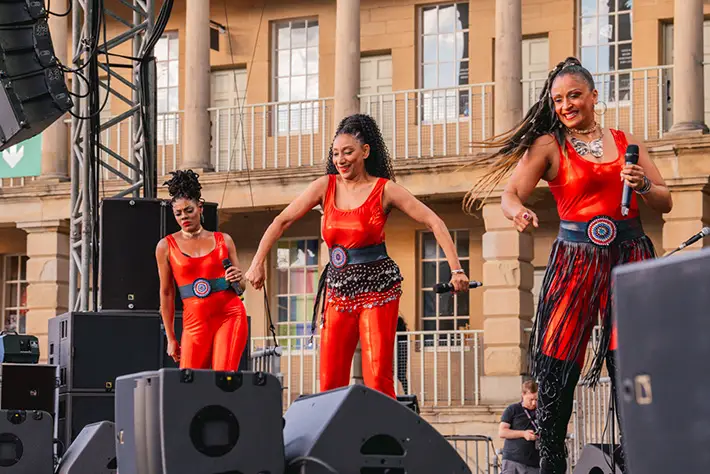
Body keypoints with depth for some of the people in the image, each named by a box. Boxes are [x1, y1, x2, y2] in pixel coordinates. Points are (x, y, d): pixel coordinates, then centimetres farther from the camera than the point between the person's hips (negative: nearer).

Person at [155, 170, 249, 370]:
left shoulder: (223, 240, 10)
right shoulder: (166, 246, 6)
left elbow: (241, 286, 18)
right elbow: (166, 293, 9)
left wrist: (237, 279, -6)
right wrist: (171, 338, 8)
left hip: (230, 315, 0)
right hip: (195, 320, 0)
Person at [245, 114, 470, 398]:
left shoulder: (384, 190, -4)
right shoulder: (326, 186, 5)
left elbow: (434, 223, -5)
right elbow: (282, 221, 7)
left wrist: (456, 270, -13)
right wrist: (257, 264, -1)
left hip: (378, 290, -4)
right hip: (338, 291, 4)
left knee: (378, 377, -11)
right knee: (330, 382, 0)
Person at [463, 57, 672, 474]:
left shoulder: (626, 142, 14)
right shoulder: (548, 145, 6)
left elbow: (665, 202, 15)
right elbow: (511, 193, -5)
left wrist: (642, 185, -6)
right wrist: (517, 212, -27)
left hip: (631, 258, 2)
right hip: (575, 260, -2)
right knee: (555, 365, -9)